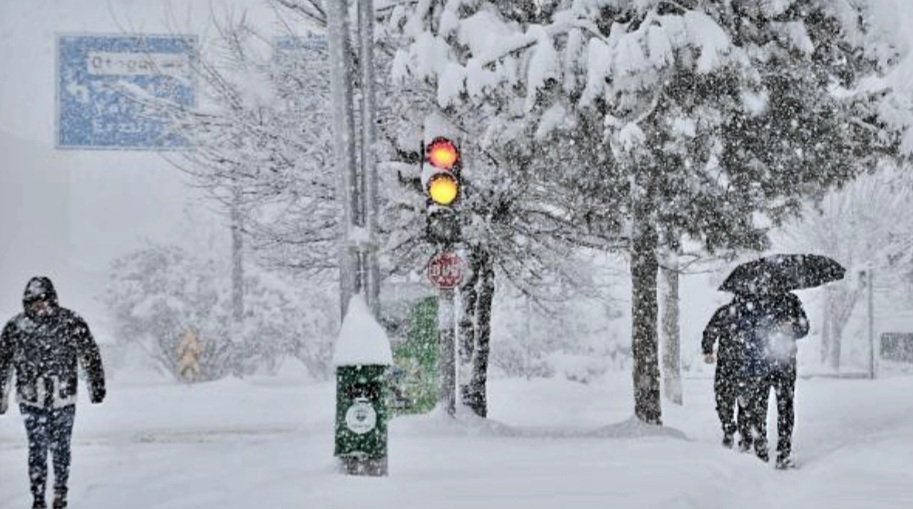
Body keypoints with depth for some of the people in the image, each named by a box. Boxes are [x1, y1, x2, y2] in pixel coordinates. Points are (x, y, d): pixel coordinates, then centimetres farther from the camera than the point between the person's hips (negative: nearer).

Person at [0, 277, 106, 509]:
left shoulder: (71, 323, -7)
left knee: (60, 447, 9)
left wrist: (97, 386, 5)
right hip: (31, 400, 0)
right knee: (37, 449, -4)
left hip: (63, 398, 0)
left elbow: (90, 355, 2)